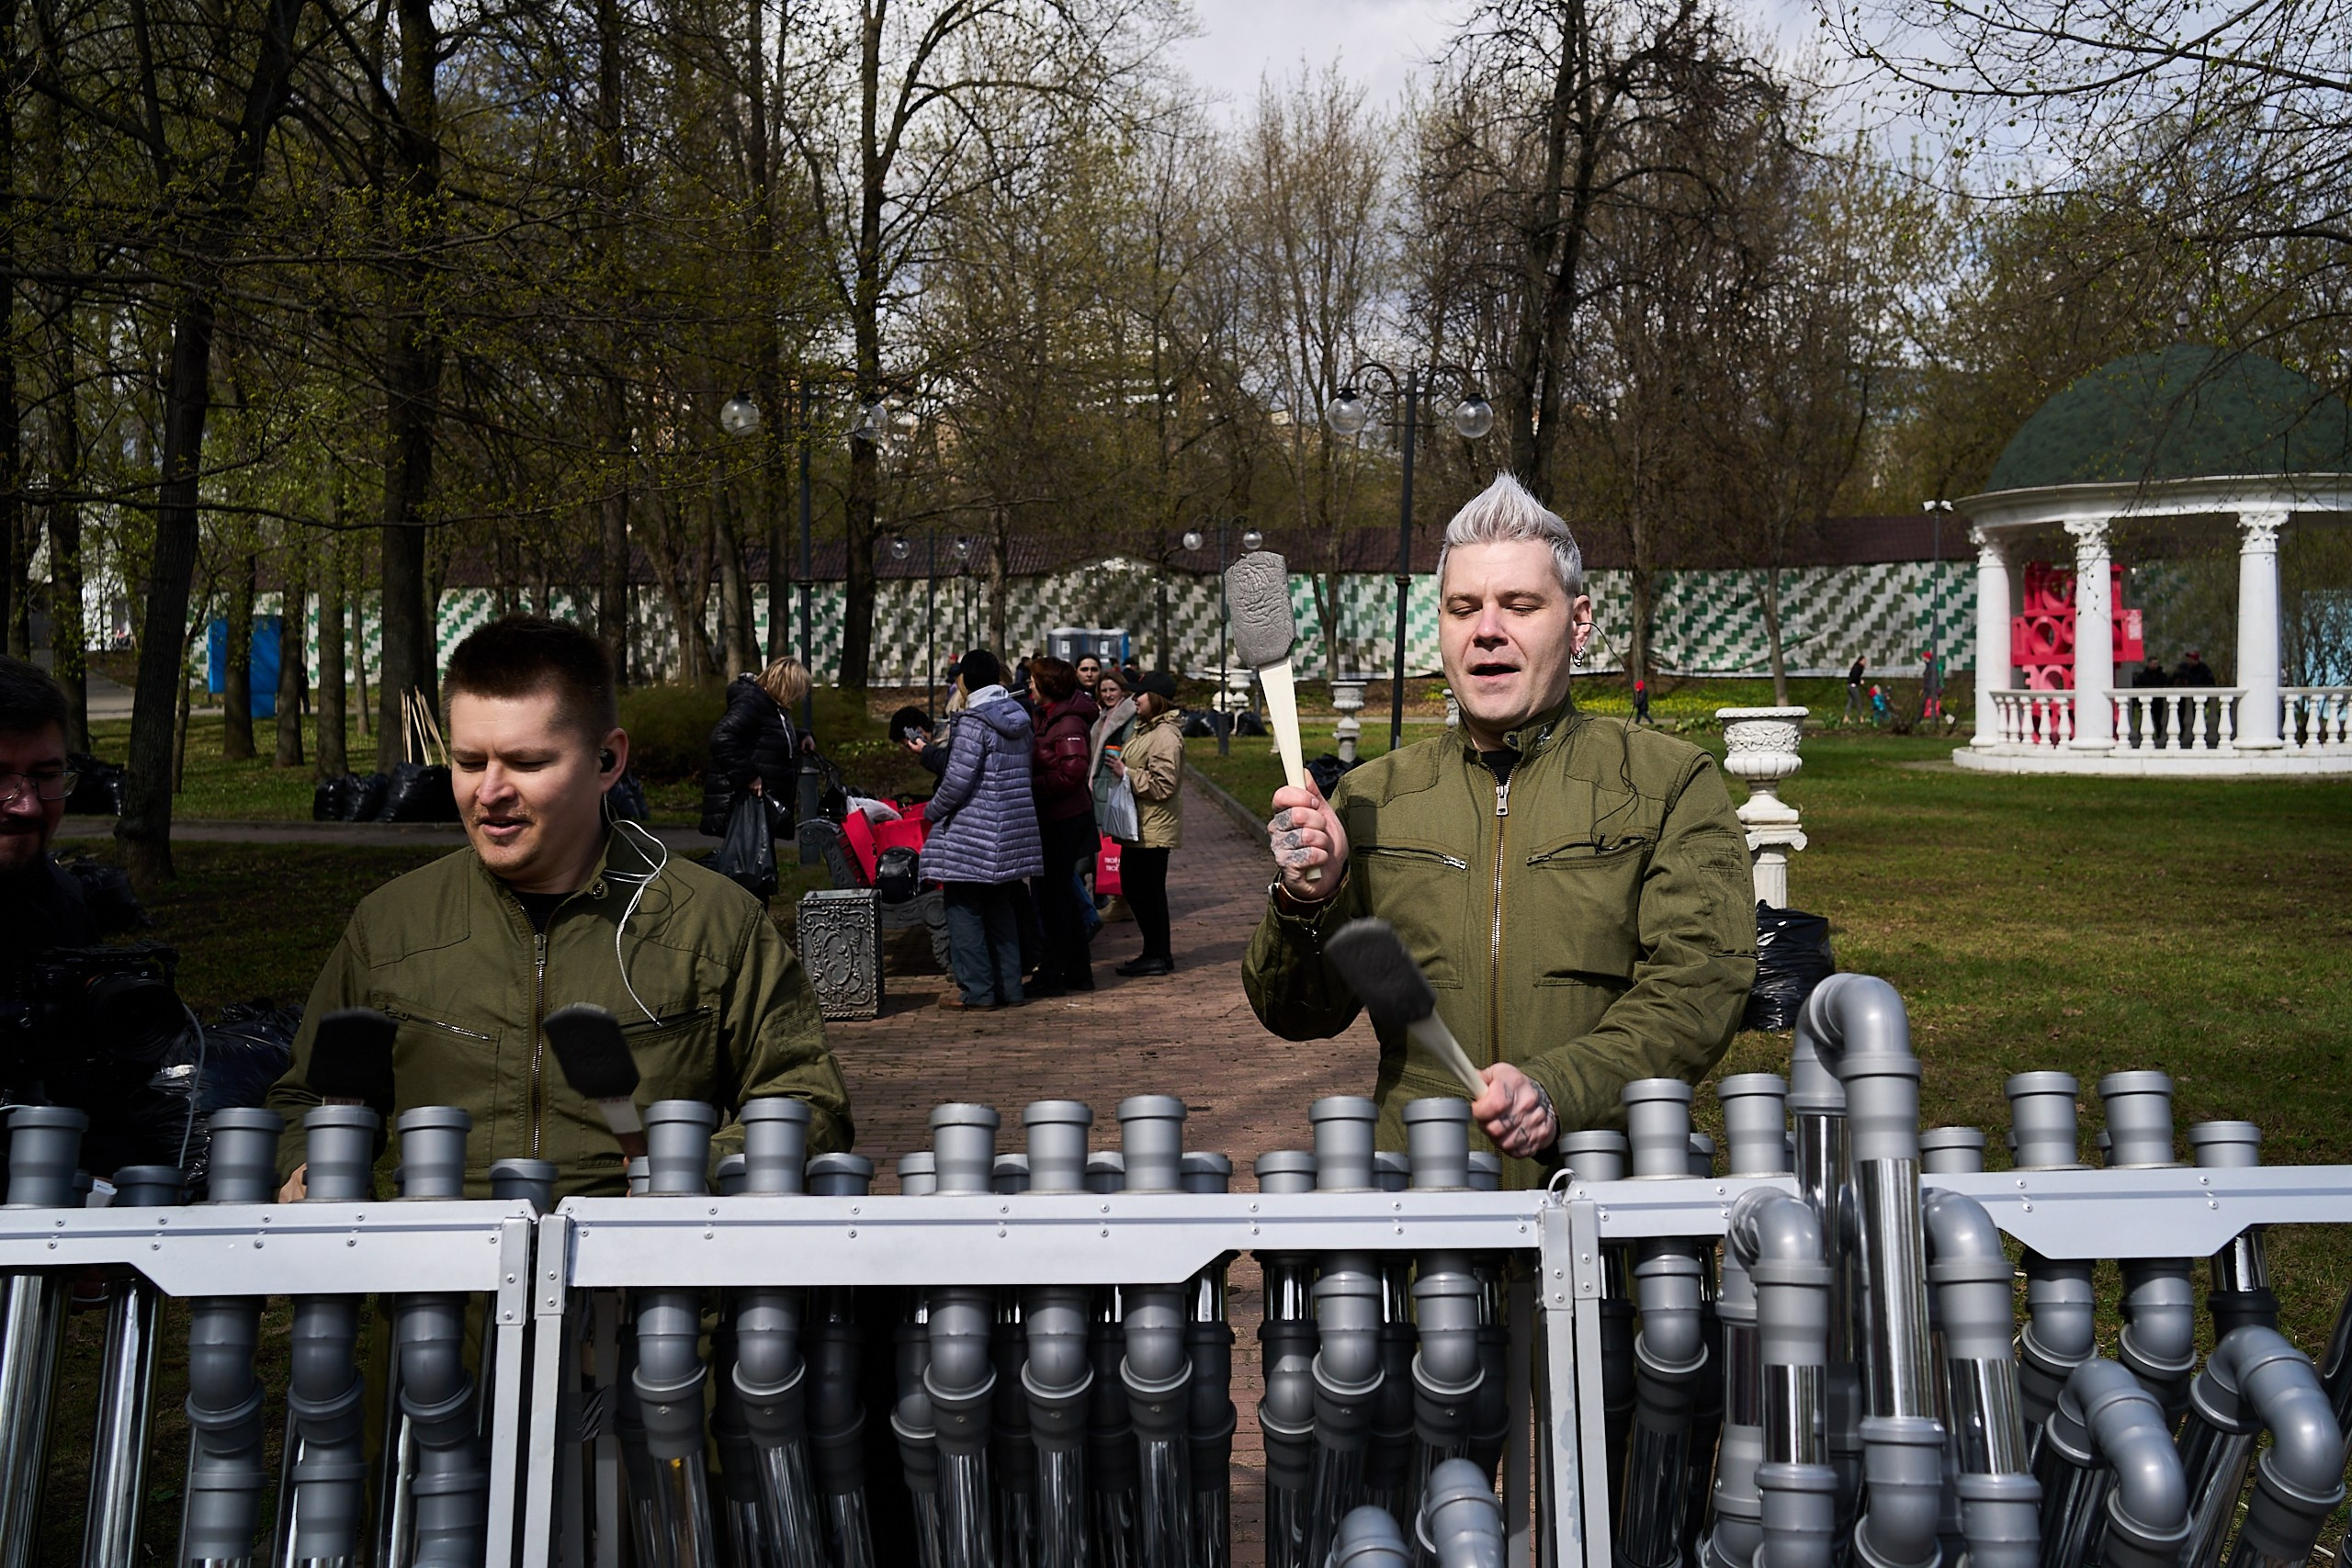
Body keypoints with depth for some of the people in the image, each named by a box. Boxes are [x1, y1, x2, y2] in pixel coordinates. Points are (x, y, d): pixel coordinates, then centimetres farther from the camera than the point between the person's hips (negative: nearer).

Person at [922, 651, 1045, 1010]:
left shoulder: (973, 723, -16)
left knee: (964, 908, 1)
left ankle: (976, 990, 3)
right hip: (1012, 829, 8)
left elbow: (957, 780, -20)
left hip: (973, 833, -8)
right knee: (1001, 908, 15)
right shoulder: (1017, 719, 10)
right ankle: (1009, 986, 18)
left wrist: (931, 811, -2)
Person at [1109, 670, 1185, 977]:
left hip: (1154, 829, -11)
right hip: (1140, 825, 11)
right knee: (1132, 887, 15)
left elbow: (1162, 784, -25)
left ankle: (1158, 957, 5)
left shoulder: (1165, 736, -18)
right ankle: (1156, 949, 23)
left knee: (1149, 890, -4)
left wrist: (1126, 773, -19)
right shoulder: (1145, 729, 16)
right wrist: (1118, 766, 13)